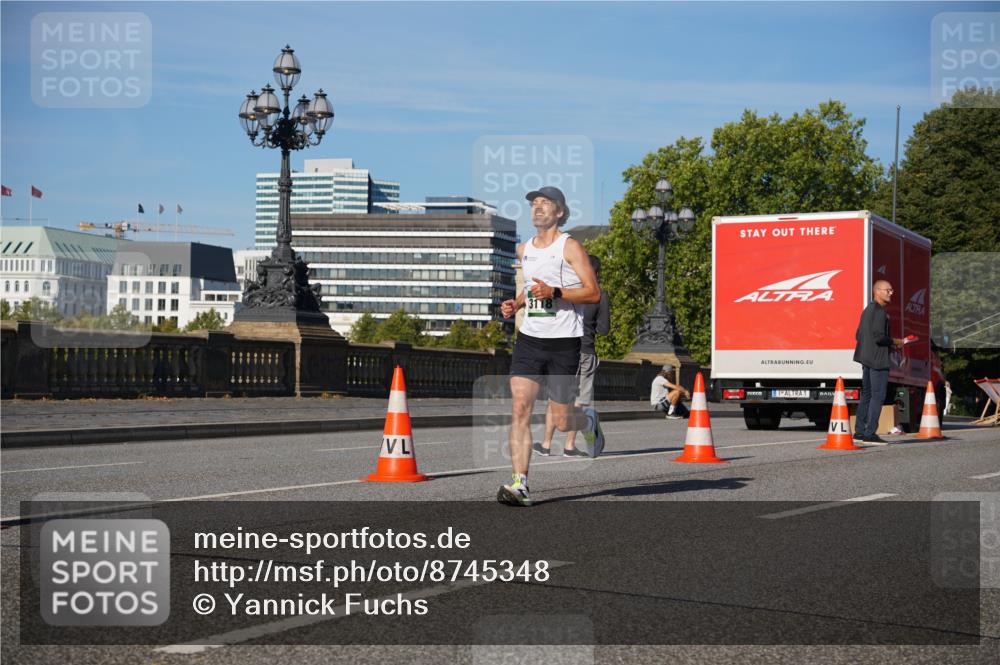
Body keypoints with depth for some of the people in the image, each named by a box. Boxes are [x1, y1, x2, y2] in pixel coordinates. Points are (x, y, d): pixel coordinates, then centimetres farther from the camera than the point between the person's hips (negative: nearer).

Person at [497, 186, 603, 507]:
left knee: (561, 421, 3)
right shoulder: (524, 250, 14)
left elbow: (593, 293, -10)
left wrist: (554, 293, -22)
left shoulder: (570, 246, -4)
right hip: (528, 339, 4)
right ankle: (519, 484, -15)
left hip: (564, 341, -4)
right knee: (520, 408, -13)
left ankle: (589, 421, 39)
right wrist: (516, 303, 11)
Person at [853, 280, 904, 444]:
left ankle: (859, 431, 17)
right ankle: (870, 433, -8)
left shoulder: (867, 310, 17)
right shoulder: (880, 311, -14)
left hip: (866, 358, 10)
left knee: (866, 394, 14)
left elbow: (858, 335, 20)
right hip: (878, 359, -10)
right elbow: (879, 336, -23)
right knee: (878, 396, -7)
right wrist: (895, 342, -5)